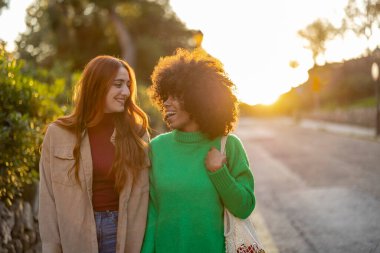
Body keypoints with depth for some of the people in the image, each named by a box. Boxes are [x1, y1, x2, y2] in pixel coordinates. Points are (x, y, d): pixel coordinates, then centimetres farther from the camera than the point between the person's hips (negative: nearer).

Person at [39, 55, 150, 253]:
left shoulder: (137, 133, -3)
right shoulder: (58, 133, -6)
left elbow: (141, 194, -1)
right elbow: (48, 198, -3)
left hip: (120, 231, 1)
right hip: (74, 235, 0)